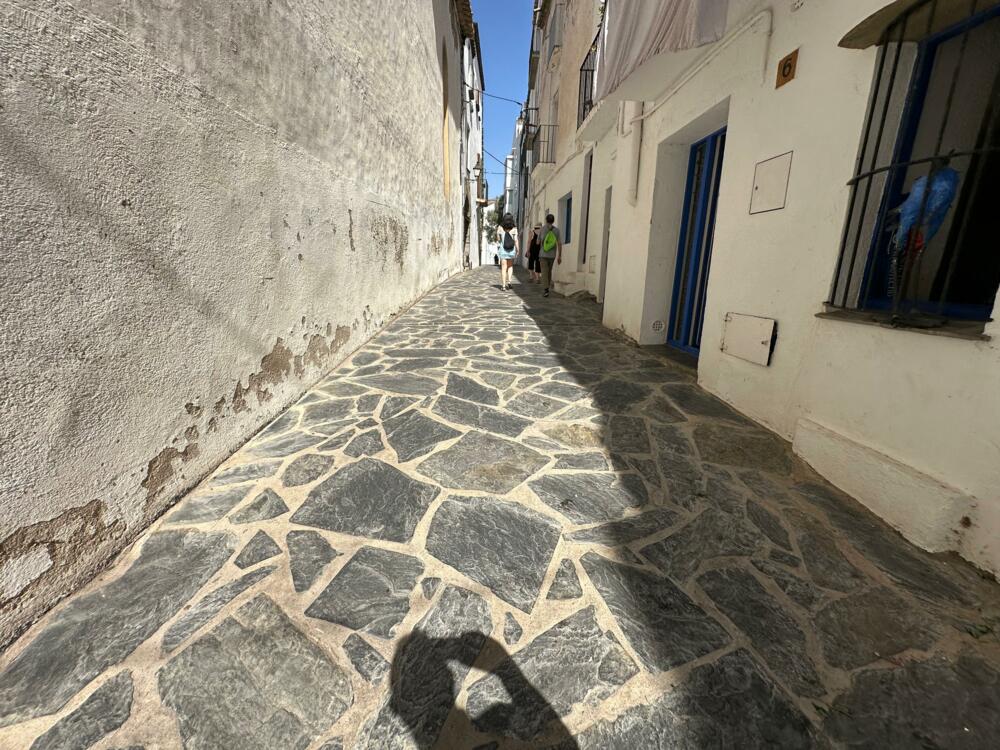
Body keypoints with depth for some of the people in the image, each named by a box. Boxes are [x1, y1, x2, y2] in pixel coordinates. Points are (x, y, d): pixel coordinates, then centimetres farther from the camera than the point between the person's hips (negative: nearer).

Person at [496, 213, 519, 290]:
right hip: (512, 249, 1)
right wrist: (518, 249, 2)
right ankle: (509, 281, 4)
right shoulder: (514, 229, -5)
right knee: (510, 266, 19)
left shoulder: (500, 228, -4)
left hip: (503, 249, -1)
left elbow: (498, 238, 3)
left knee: (504, 268, 3)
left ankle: (503, 285, -1)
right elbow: (516, 240, -7)